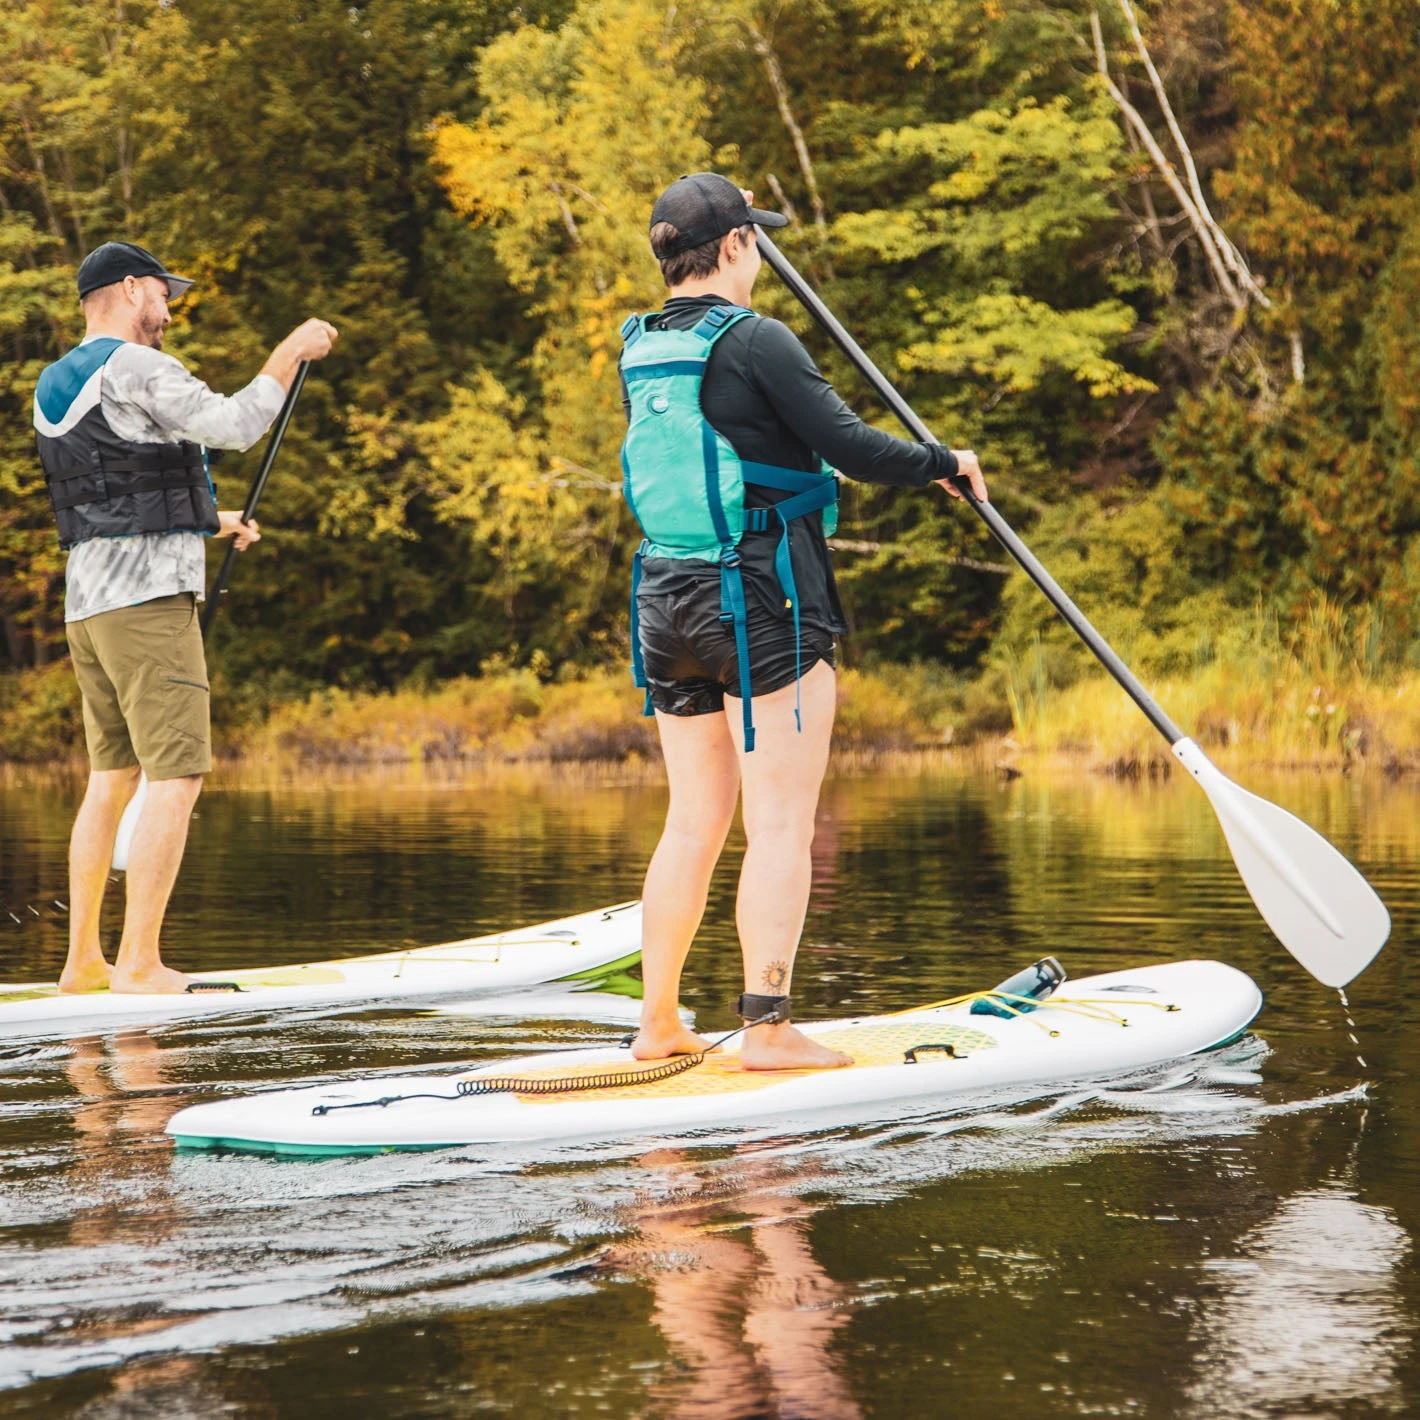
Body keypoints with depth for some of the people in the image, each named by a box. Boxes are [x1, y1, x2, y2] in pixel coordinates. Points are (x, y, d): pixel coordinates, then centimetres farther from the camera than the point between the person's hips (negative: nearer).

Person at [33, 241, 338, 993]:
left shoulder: (53, 386, 17)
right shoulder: (133, 368, -10)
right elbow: (233, 425, -18)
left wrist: (206, 519, 35)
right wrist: (289, 354, -5)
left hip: (86, 600, 9)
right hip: (147, 597, -9)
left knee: (109, 777, 14)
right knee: (176, 780, -9)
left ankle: (82, 961, 14)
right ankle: (139, 965, -13)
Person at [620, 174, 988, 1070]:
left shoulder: (641, 350, 9)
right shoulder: (755, 341, -12)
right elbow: (848, 445, -16)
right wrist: (943, 464, 2)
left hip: (667, 597, 7)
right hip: (764, 602, -7)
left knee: (694, 822, 14)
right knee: (781, 827, -2)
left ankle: (658, 1026, 16)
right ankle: (768, 1029, -4)